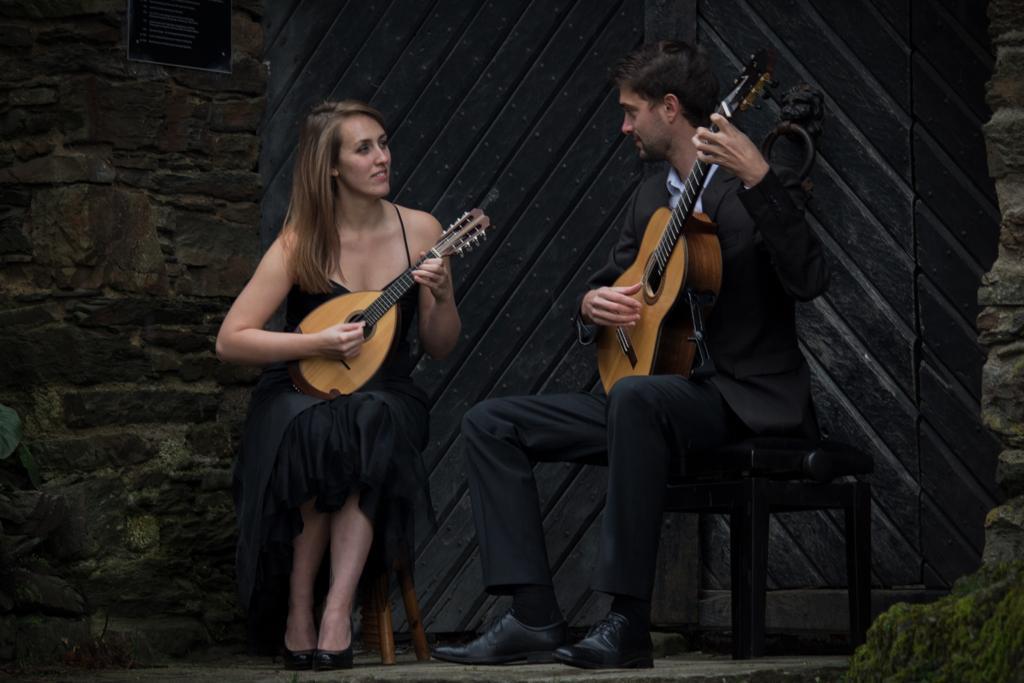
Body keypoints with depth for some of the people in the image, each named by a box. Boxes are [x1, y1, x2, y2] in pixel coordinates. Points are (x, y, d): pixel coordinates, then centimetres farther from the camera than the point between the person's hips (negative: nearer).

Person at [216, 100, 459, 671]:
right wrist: (318, 344, -20)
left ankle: (338, 614, -36)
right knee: (316, 433, -37)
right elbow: (230, 341, -9)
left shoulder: (420, 230, 0)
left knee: (373, 423, -35)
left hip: (386, 395, 2)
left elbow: (440, 347, 5)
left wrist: (442, 295, -15)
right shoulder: (301, 244, -7)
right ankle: (297, 613, -23)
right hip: (302, 393, -2)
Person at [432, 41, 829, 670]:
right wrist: (593, 304, -3)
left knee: (636, 395, -41)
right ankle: (535, 618, -14)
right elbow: (611, 284, 22)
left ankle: (630, 623, -35)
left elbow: (809, 280, -24)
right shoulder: (651, 197, 17)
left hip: (750, 400, -8)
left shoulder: (753, 188, -8)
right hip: (649, 394, 9)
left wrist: (759, 178, -33)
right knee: (490, 422, -3)